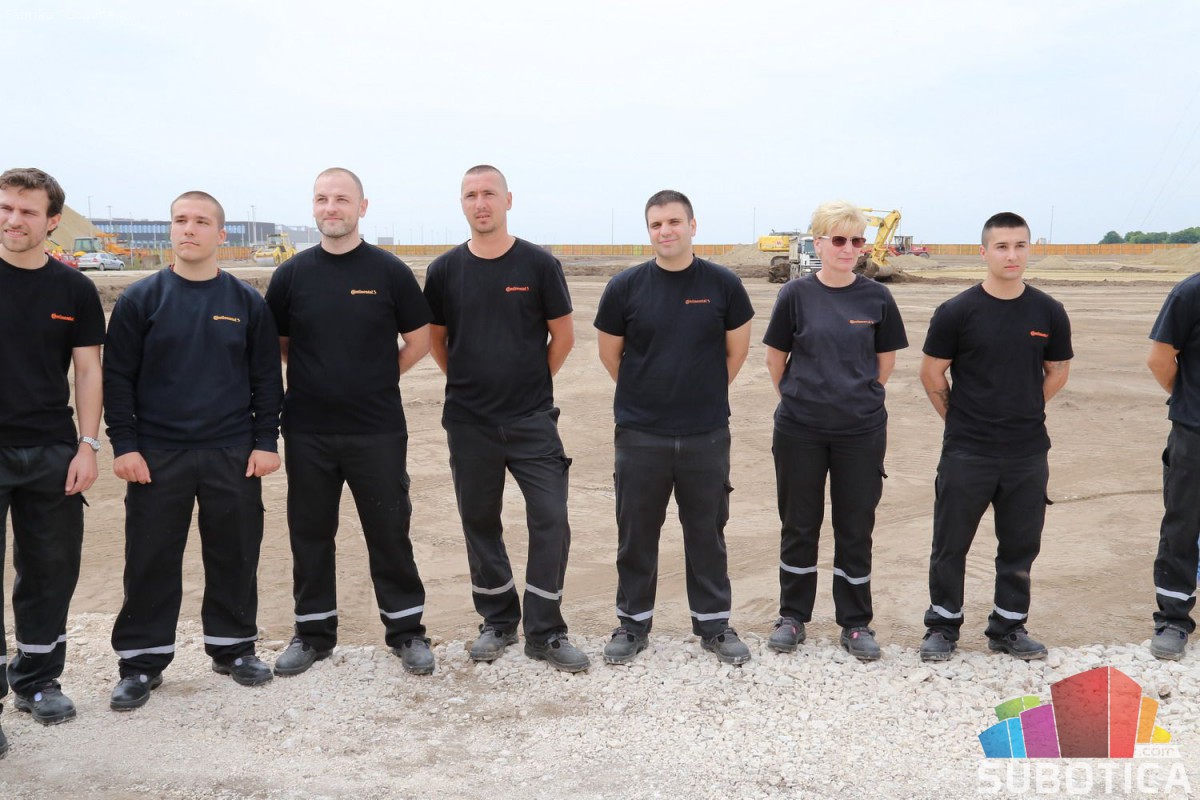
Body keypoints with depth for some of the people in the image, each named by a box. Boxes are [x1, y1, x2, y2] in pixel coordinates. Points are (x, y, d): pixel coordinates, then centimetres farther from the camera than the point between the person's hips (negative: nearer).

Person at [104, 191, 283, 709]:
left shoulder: (247, 302, 4)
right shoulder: (141, 299, 1)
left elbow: (266, 378, 6)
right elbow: (118, 376, 1)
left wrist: (266, 441, -1)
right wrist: (123, 444, -6)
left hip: (233, 455, 1)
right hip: (157, 455, -1)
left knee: (235, 556, 8)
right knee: (151, 561, 4)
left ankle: (233, 647, 25)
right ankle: (141, 660, 18)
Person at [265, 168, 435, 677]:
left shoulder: (389, 271, -1)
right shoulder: (292, 274, 4)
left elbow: (419, 340, 4)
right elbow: (276, 344, 12)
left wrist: (379, 378, 2)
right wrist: (319, 374, 5)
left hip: (378, 430, -2)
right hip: (308, 432, 2)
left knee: (389, 532, 5)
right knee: (310, 534, 11)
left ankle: (406, 631, 19)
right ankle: (313, 632, 26)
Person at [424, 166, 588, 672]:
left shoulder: (539, 265, -2)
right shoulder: (445, 270, 2)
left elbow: (563, 335, 4)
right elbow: (434, 339, 13)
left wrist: (535, 383, 7)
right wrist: (468, 384, 10)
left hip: (532, 420, -2)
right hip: (468, 423, 2)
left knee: (551, 519, -5)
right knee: (480, 522, 11)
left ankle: (544, 632, 9)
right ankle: (498, 622, 27)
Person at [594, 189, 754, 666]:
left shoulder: (722, 284, -2)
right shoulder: (625, 287, -4)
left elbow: (737, 350, 9)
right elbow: (609, 354, 7)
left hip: (707, 435, 0)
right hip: (640, 435, 0)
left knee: (707, 533, 11)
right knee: (636, 535, 10)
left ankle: (714, 623, 26)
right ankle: (633, 623, 25)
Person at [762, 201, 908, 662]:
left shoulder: (876, 298, 0)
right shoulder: (797, 295, -3)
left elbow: (886, 360, 11)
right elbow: (775, 357, 5)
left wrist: (858, 396, 12)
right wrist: (799, 398, 10)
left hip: (861, 432, 1)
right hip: (800, 431, -1)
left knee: (856, 528, 9)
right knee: (799, 525, 10)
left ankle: (855, 623, 22)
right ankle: (793, 617, 25)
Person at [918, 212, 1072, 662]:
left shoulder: (1048, 313, 2)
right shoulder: (958, 311, -7)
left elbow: (1057, 371, 15)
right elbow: (931, 374, 0)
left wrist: (1023, 412, 11)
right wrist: (960, 418, 5)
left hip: (1028, 452, 3)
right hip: (966, 453, -3)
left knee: (1020, 545, 12)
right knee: (951, 544, 6)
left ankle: (1009, 628, 29)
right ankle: (942, 626, 22)